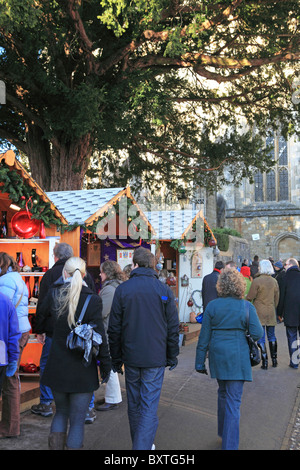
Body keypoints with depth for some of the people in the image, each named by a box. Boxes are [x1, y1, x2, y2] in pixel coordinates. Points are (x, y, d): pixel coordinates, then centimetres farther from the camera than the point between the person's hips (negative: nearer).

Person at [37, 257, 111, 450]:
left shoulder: (54, 294, -3)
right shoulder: (92, 299, -14)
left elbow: (42, 318, 13)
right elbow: (99, 335, -12)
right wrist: (105, 364, -4)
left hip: (57, 367, 4)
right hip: (82, 371, -3)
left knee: (61, 412, 24)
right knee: (77, 420, 8)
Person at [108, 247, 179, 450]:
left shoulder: (122, 289, -4)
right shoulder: (164, 290, -5)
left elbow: (114, 328, -1)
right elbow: (173, 327, -2)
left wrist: (116, 358, 9)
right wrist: (172, 356, 9)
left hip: (131, 357, 2)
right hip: (156, 358, -2)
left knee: (134, 404, 17)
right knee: (149, 406, 3)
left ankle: (140, 443, 32)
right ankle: (143, 445, -4)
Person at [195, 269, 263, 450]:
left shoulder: (212, 306, -3)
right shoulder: (247, 306, -8)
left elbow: (204, 336, -1)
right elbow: (257, 334, -11)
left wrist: (200, 362, 6)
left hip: (218, 356, 3)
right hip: (238, 357, -3)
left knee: (223, 394, 23)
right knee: (233, 400, 1)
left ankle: (223, 432, 41)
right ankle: (229, 444, 3)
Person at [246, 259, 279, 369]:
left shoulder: (257, 281, -14)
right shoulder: (274, 281, 3)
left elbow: (250, 297, -11)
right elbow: (277, 299, 11)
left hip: (259, 313, -5)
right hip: (271, 313, 5)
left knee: (261, 338, 0)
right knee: (272, 336, 15)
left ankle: (264, 362, 0)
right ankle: (274, 360, 22)